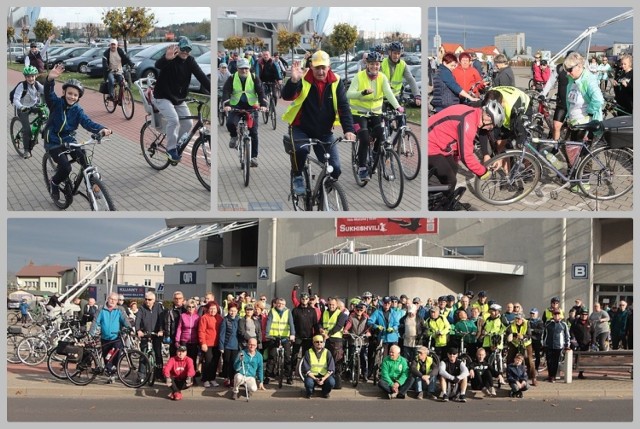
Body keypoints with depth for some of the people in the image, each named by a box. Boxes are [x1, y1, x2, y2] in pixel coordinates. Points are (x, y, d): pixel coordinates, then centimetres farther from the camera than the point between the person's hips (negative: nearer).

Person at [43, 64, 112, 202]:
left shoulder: (77, 110, -4)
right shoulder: (56, 103, -11)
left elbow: (87, 122, -18)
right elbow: (48, 93, -31)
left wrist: (101, 129, -39)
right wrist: (50, 79, -54)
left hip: (69, 140, 3)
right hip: (54, 142, -3)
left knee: (86, 162, -15)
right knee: (66, 167, -20)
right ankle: (54, 184, 10)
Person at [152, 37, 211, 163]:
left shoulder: (190, 61, -4)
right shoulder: (170, 58, -18)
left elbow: (201, 76, -13)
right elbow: (158, 65, -41)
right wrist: (167, 58, -65)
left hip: (179, 99, 6)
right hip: (162, 97, -6)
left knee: (188, 123, -4)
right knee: (173, 119, -25)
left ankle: (178, 145, 20)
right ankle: (171, 149, -11)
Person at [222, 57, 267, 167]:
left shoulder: (254, 78, -2)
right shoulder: (232, 78, -2)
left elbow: (260, 91, -10)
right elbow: (226, 91, -11)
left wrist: (263, 105, -27)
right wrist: (226, 105, -29)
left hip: (251, 106, 0)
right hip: (236, 106, 0)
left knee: (253, 132, -5)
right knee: (230, 123, -27)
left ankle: (254, 156, 4)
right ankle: (234, 136, 7)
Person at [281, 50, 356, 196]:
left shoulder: (335, 82, -7)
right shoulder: (303, 79, -13)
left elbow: (344, 107, -11)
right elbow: (287, 96, -27)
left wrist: (349, 129, -25)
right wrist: (294, 80, -47)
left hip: (324, 132, 3)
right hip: (301, 129, -3)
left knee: (335, 169, -8)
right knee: (300, 149, -35)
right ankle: (297, 177, -6)